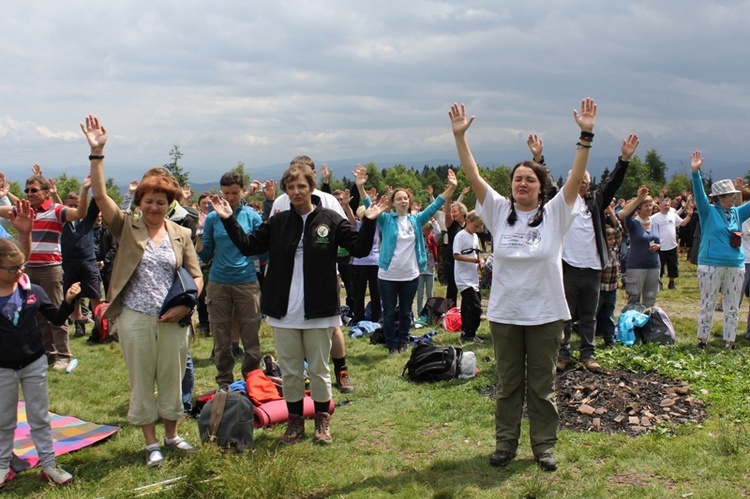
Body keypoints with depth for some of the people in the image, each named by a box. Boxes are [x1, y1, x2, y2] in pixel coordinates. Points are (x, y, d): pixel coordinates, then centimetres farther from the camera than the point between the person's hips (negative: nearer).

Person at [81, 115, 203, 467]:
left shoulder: (181, 234, 5)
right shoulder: (127, 227, 1)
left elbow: (196, 275, 7)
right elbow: (99, 195, -12)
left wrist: (185, 305, -9)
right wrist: (97, 152, -20)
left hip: (172, 320, 1)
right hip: (134, 319, -1)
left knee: (172, 379, 12)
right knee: (141, 382, 8)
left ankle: (171, 435, 32)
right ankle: (151, 443, 22)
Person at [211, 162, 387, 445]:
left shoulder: (330, 220, -2)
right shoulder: (277, 223, 5)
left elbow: (359, 249, -6)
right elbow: (248, 246, 7)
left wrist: (369, 222, -20)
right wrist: (229, 220, -1)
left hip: (319, 310, -2)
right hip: (284, 311, 3)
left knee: (319, 369, 10)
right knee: (290, 370, 12)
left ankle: (322, 421, 25)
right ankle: (295, 421, 27)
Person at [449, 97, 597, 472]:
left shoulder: (554, 213, -3)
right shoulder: (499, 211, 0)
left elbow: (576, 177, -13)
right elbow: (473, 176, -5)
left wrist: (586, 135, -22)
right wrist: (460, 136, -12)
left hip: (545, 314, -1)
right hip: (504, 314, 1)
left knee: (542, 385, 10)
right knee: (507, 384, 13)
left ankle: (544, 445, 23)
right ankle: (505, 443, 25)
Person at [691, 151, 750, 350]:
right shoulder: (709, 212, -3)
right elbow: (699, 194, -15)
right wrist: (695, 172, -28)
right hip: (711, 265, -5)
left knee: (732, 307, 8)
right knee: (707, 304, 1)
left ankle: (729, 341, 16)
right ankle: (702, 339, 9)